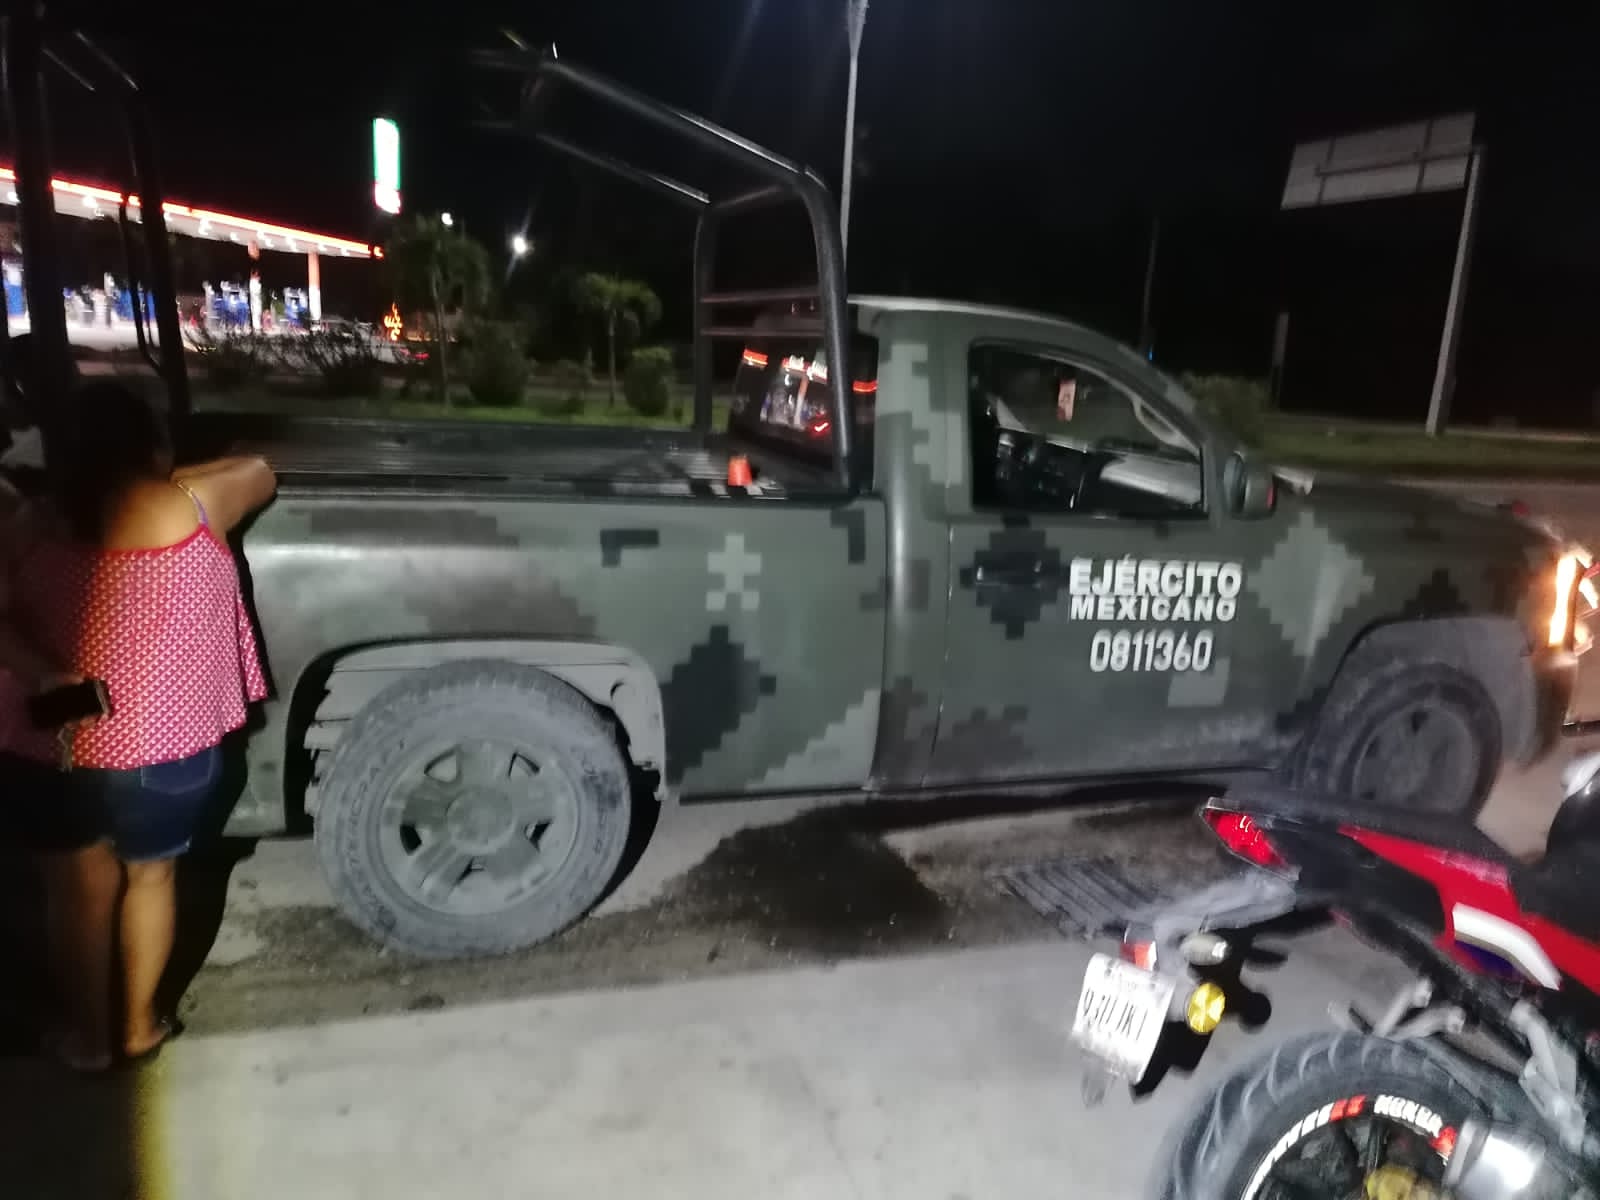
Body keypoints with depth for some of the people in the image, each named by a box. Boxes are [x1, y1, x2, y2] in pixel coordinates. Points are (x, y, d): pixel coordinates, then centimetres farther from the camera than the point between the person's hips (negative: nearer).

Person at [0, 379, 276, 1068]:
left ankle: (88, 1032, 38)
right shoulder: (191, 509, -12)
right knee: (149, 877, 20)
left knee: (81, 884, 21)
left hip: (64, 744, 2)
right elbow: (261, 472, 5)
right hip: (165, 747, -2)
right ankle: (139, 1027, 35)